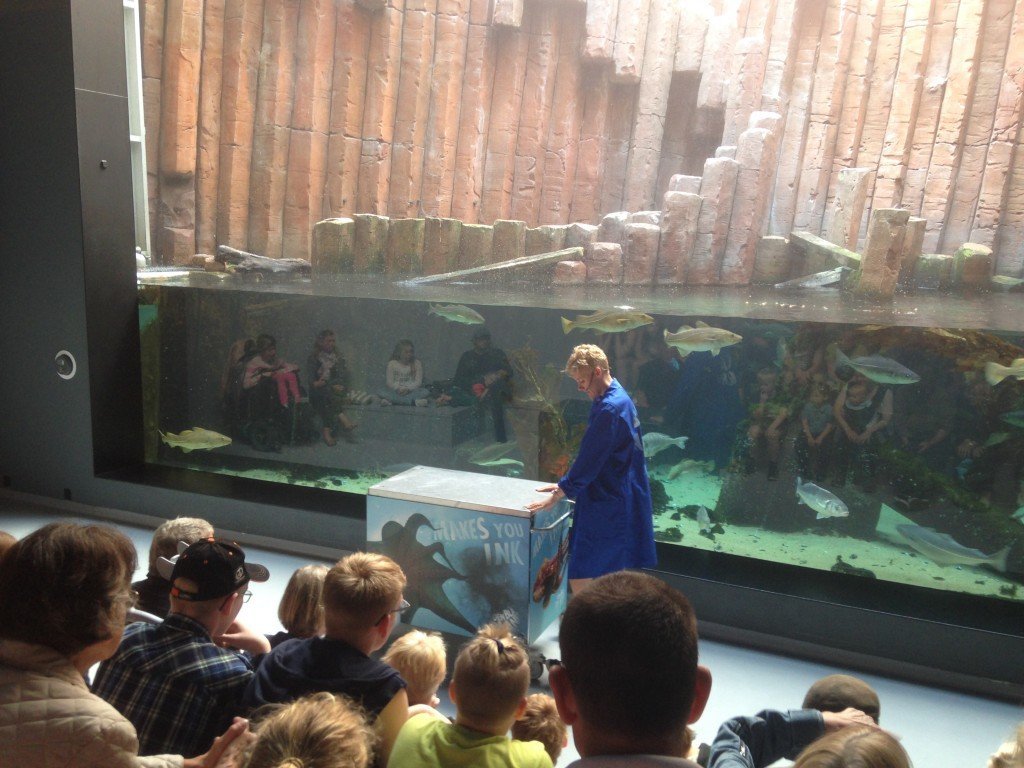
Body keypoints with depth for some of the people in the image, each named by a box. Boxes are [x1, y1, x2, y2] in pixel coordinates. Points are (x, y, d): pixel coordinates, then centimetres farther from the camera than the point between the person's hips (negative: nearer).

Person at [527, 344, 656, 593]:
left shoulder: (609, 409, -20)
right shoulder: (620, 399, 12)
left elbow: (589, 460, -20)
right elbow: (591, 457, 19)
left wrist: (559, 493, -12)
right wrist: (565, 485, 19)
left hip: (605, 507, -10)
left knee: (580, 579, -6)